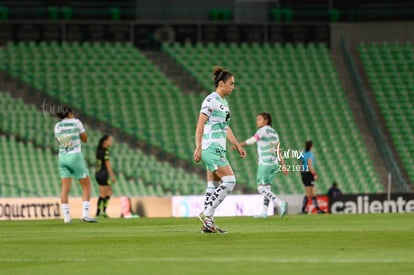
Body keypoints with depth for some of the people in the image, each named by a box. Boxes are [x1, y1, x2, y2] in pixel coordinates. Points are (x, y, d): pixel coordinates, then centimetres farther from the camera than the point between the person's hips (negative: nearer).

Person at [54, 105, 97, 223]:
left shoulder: (57, 126, 6)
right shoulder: (76, 122, -5)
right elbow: (85, 139, 5)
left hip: (62, 157, 4)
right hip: (75, 157, -4)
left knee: (65, 188, 4)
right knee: (86, 186, 4)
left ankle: (66, 216, -2)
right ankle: (85, 214, -8)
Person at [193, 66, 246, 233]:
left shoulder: (223, 102, 17)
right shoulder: (211, 100, -11)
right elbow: (200, 124, -16)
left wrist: (237, 145, 21)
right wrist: (198, 147, -21)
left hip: (218, 149, 9)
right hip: (211, 148, -9)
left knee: (214, 185, 7)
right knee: (229, 181, -14)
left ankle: (208, 224, 8)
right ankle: (207, 214, -11)